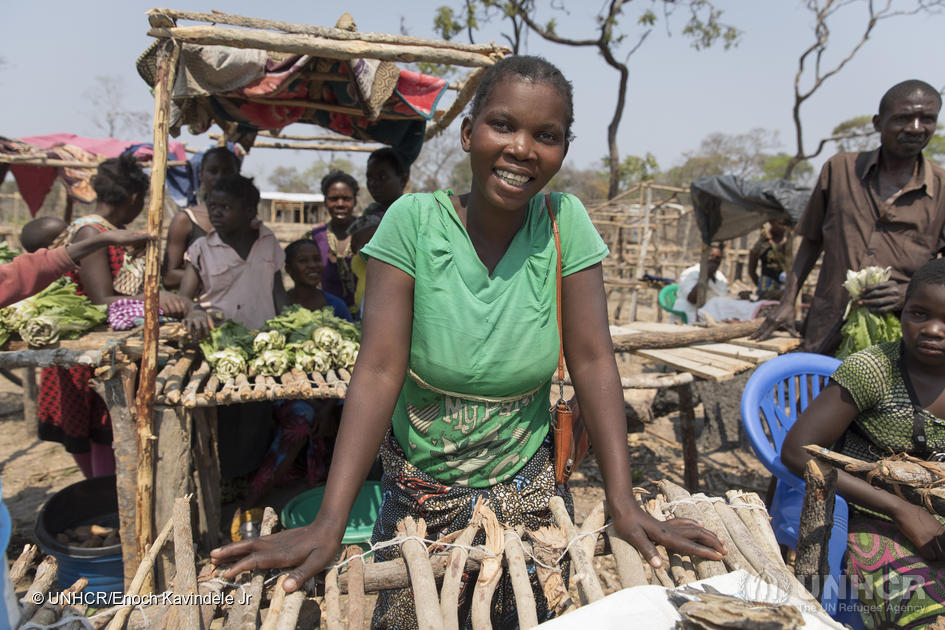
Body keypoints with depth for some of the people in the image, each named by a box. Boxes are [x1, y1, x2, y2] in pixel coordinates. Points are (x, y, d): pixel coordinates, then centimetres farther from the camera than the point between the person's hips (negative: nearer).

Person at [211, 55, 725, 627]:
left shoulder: (566, 222, -11)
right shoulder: (413, 221, -16)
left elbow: (593, 361, -13)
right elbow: (380, 370, -21)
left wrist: (624, 502, -20)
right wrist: (330, 522, -28)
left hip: (528, 491, 1)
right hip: (420, 494, -1)